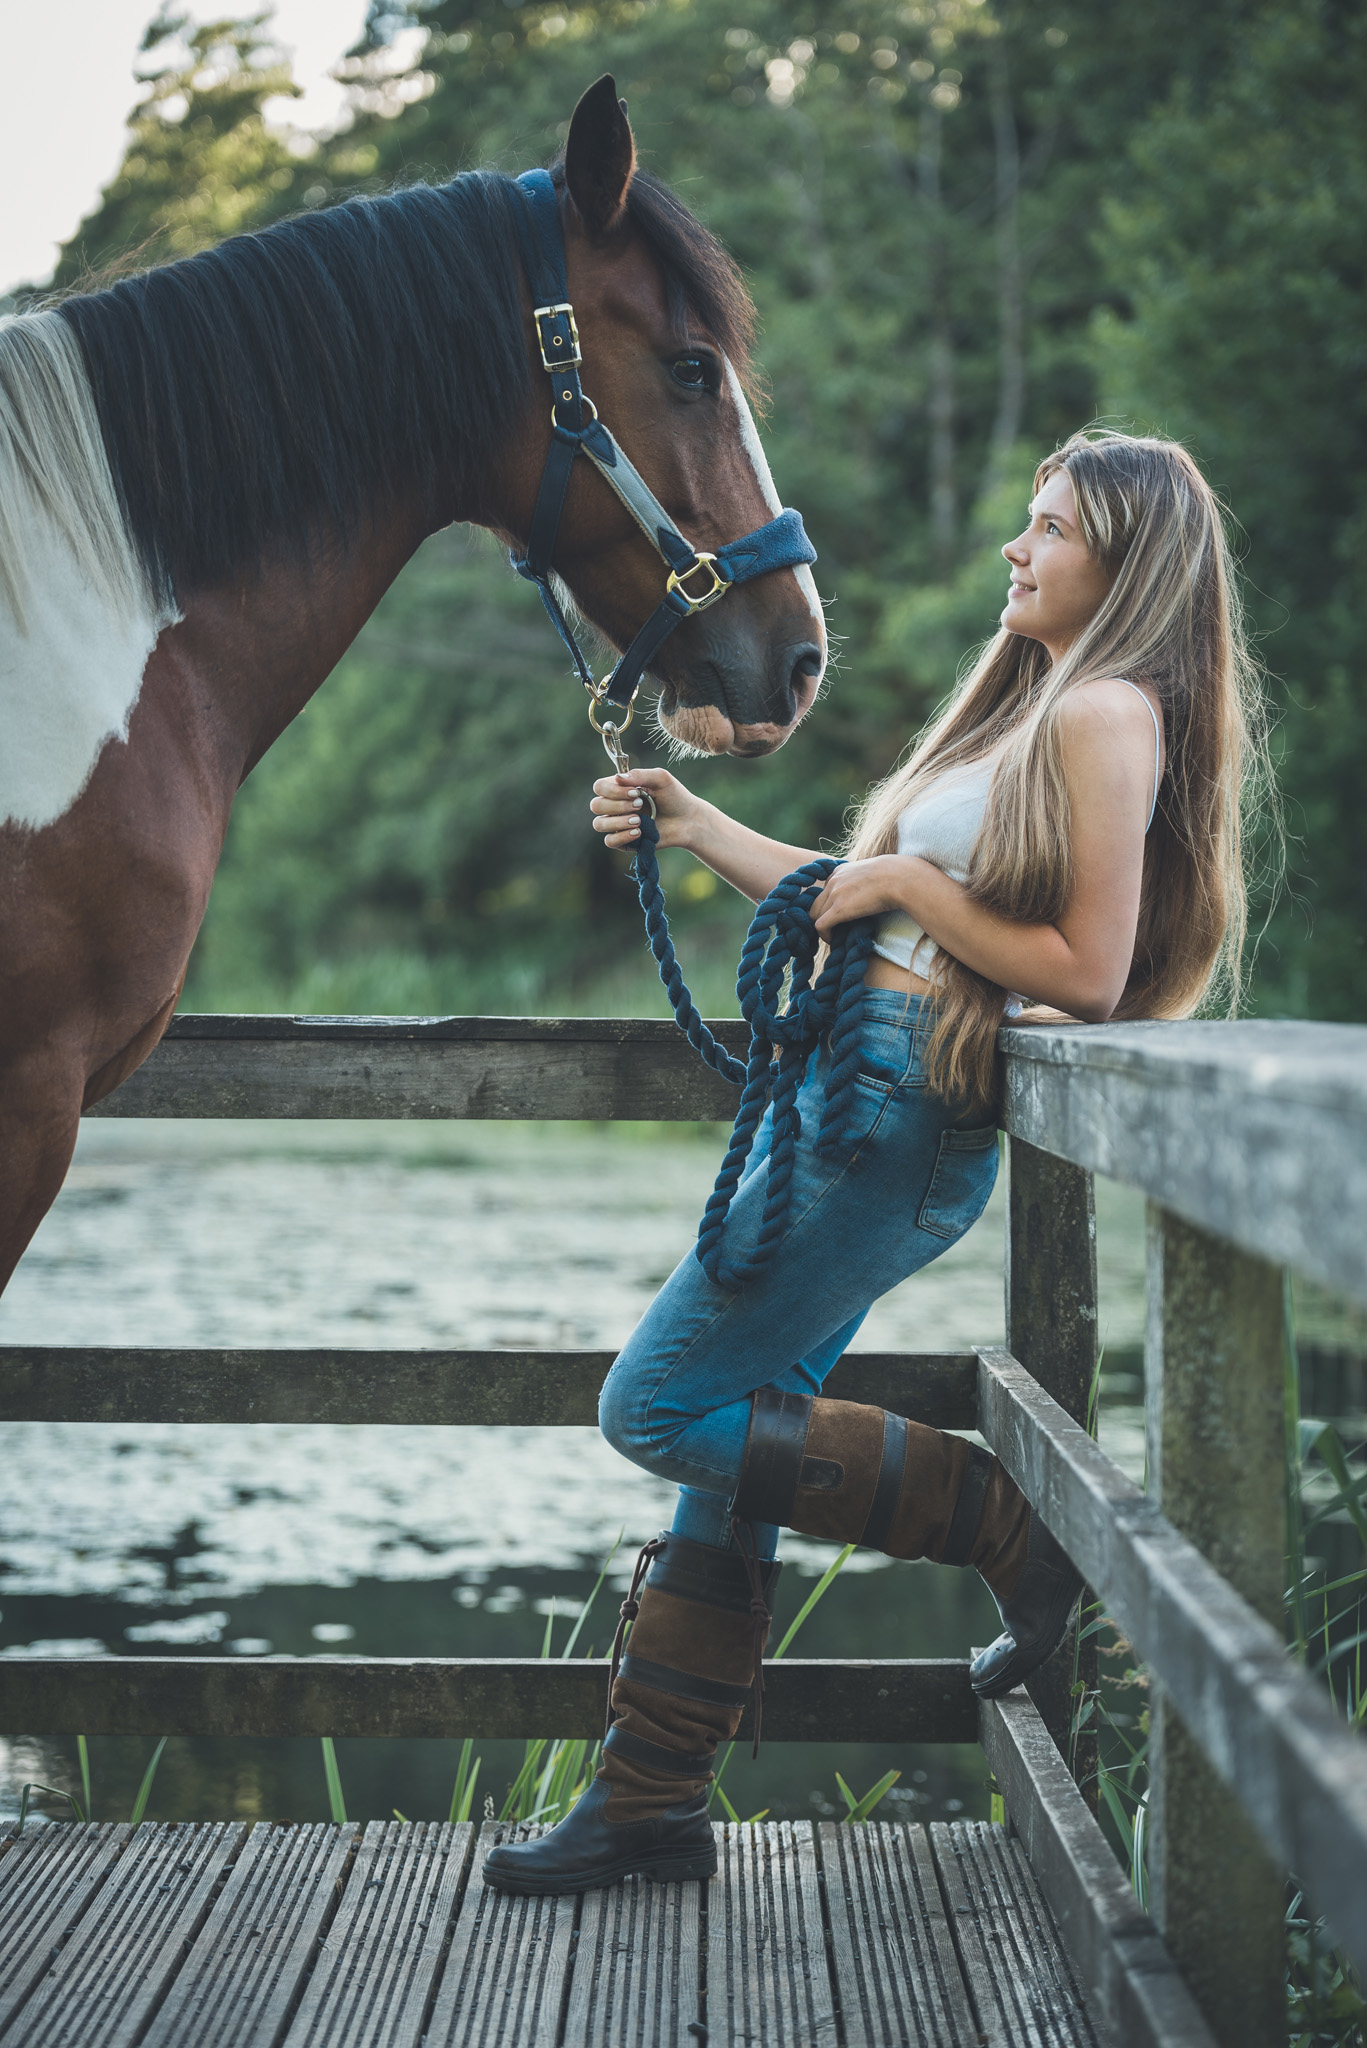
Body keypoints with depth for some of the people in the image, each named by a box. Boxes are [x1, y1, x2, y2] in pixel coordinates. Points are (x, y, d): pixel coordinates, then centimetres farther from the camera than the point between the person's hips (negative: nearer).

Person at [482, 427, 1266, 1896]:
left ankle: (1014, 1524, 2)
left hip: (901, 1113, -10)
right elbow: (869, 908, 22)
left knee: (658, 1413, -6)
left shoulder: (1109, 714, -10)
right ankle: (649, 1803, 16)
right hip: (844, 1081, 10)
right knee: (734, 1441, 9)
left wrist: (908, 881, -13)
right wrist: (703, 832, 19)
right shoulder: (1034, 706, 21)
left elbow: (1088, 972, -18)